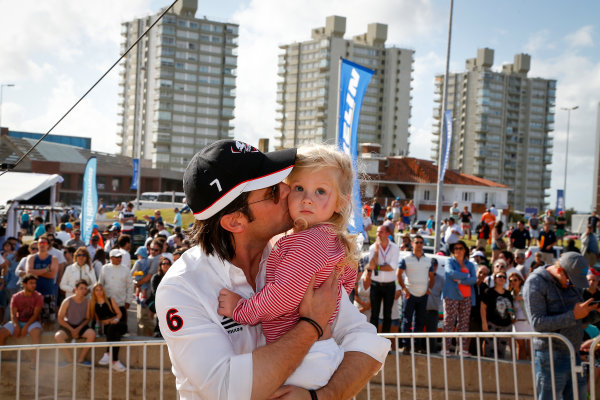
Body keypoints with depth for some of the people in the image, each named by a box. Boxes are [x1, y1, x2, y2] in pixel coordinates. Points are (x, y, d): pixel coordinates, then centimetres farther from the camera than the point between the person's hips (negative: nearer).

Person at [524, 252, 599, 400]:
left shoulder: (573, 283, 12)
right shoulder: (535, 283, -11)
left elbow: (583, 319, 19)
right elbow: (537, 323, -19)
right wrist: (573, 315, -21)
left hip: (573, 355, 7)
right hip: (550, 357, -7)